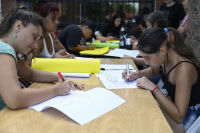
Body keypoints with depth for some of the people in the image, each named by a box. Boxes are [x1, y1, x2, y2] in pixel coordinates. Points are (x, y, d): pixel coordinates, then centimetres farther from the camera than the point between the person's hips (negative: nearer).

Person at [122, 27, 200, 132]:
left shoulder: (184, 69, -34)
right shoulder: (166, 55, -10)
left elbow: (179, 117, -31)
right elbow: (154, 71, 16)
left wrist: (154, 88, -31)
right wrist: (138, 74, -5)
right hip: (173, 102, 8)